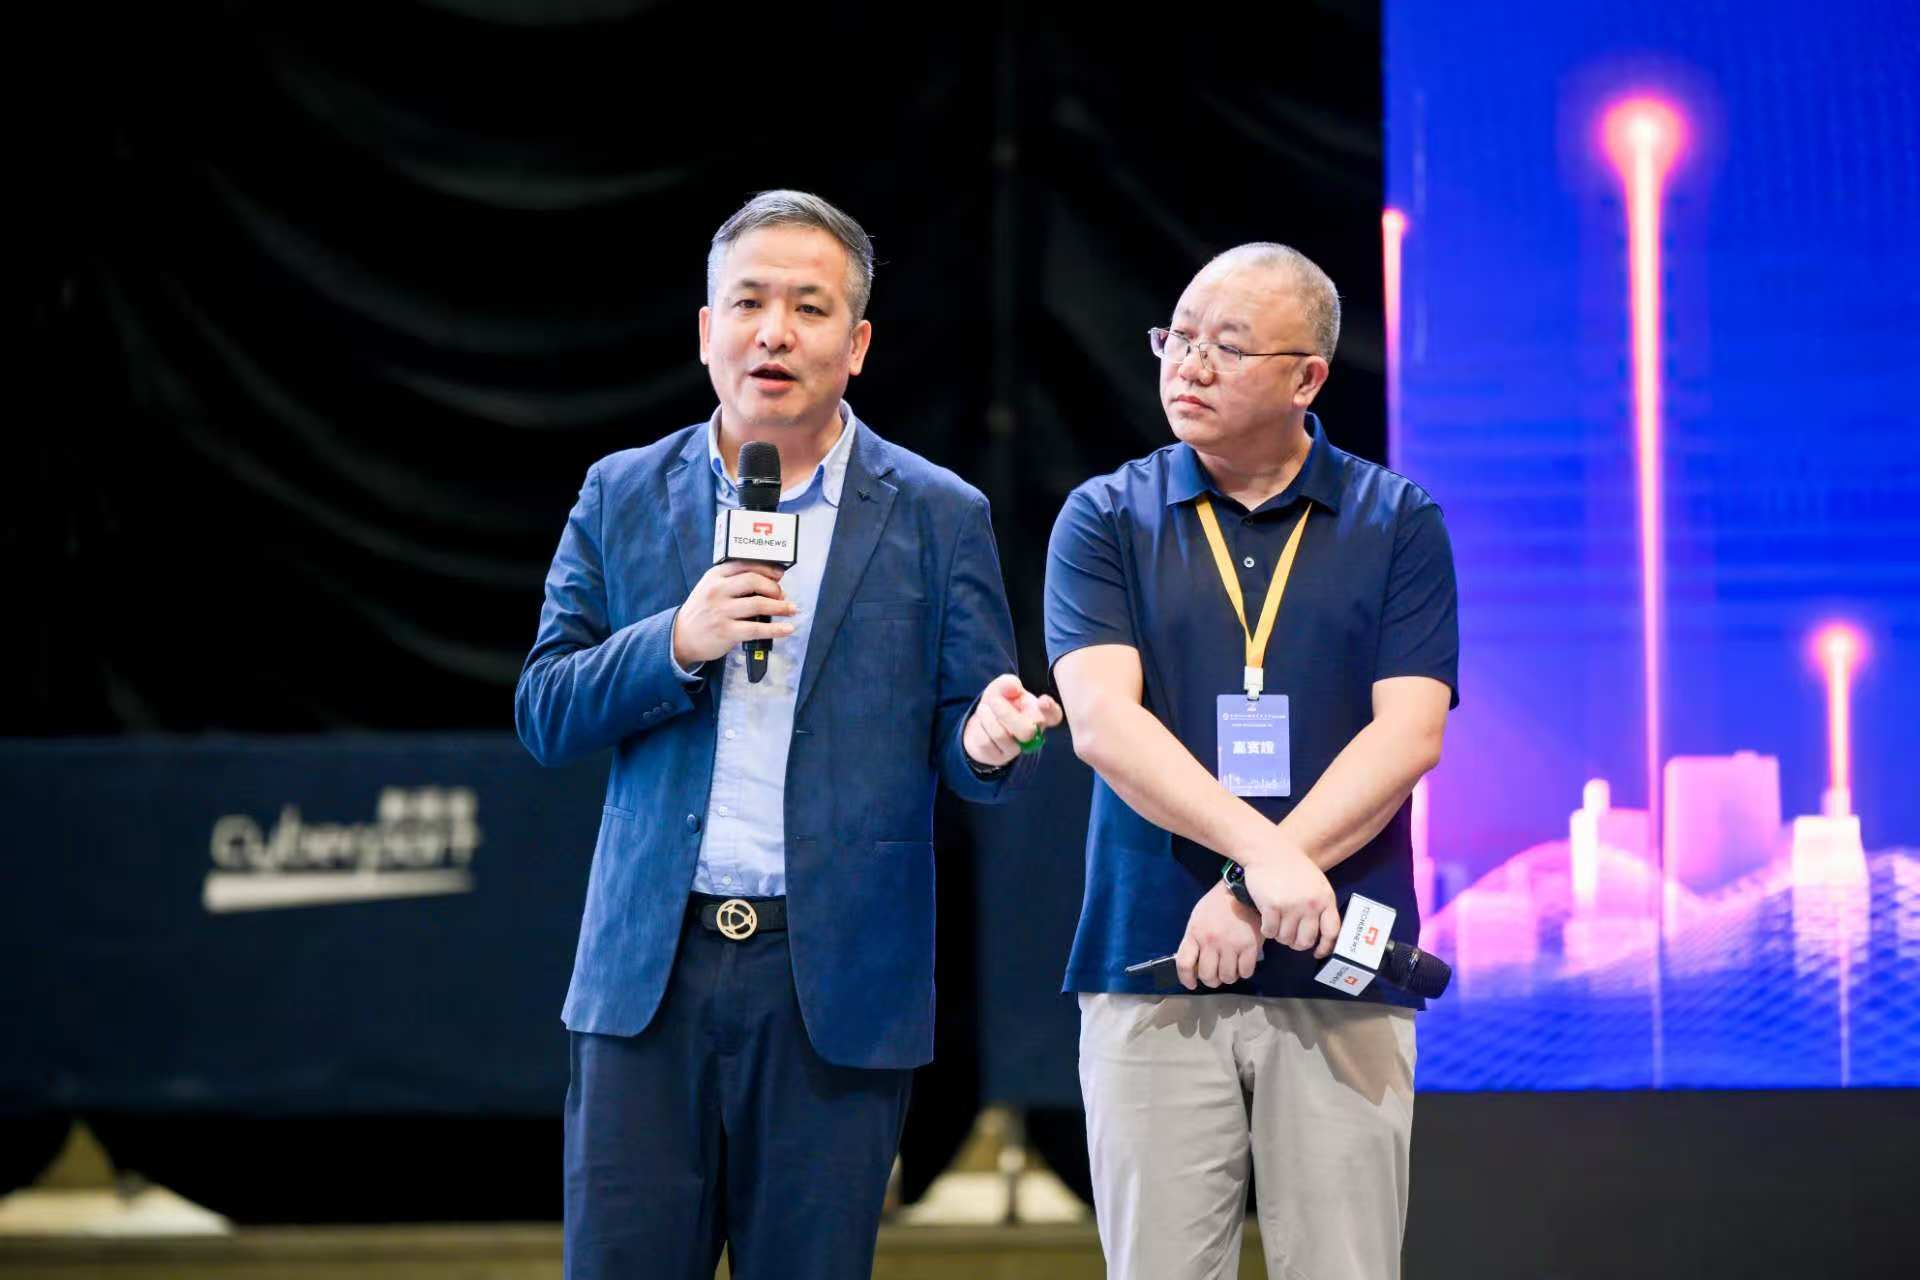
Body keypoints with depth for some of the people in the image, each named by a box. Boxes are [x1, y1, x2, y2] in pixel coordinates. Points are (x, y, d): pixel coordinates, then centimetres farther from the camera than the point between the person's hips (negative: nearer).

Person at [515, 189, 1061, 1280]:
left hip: (837, 982, -1)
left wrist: (990, 742, -21)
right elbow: (545, 716, 6)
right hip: (651, 970, 1)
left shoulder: (937, 517, 4)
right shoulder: (623, 497, 9)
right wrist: (679, 644, -11)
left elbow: (965, 735, 3)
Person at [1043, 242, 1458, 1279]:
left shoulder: (1398, 524, 7)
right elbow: (1102, 722, -8)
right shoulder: (1106, 520, 6)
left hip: (1340, 973, 0)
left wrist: (1256, 893, -15)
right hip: (1151, 963, 0)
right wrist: (1265, 853, -21)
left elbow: (1409, 734, -4)